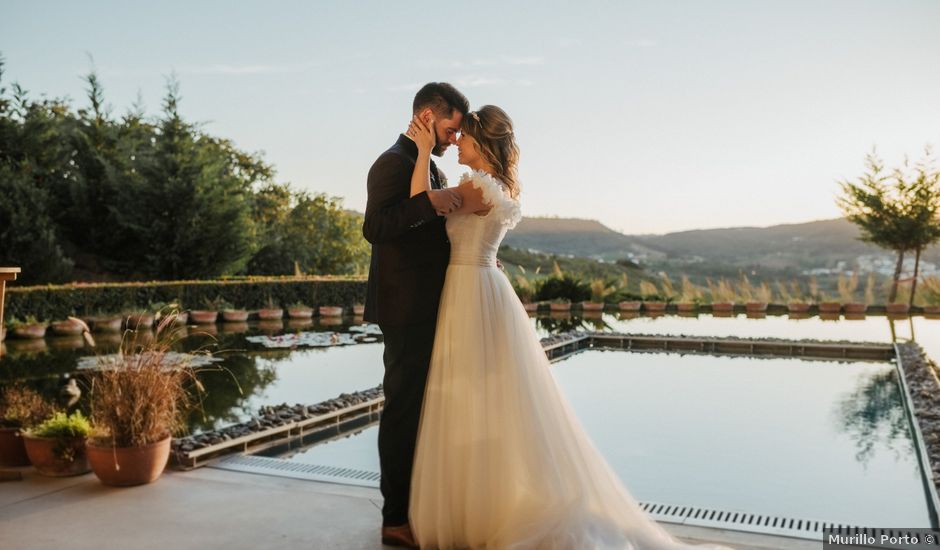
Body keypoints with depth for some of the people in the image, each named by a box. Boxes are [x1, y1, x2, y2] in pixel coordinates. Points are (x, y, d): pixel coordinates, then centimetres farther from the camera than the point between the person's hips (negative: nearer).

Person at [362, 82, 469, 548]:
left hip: (426, 308, 10)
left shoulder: (429, 167, 18)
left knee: (419, 409, 15)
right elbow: (375, 228, -24)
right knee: (403, 410, -2)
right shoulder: (393, 163, -11)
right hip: (406, 309, -10)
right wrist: (430, 200, -29)